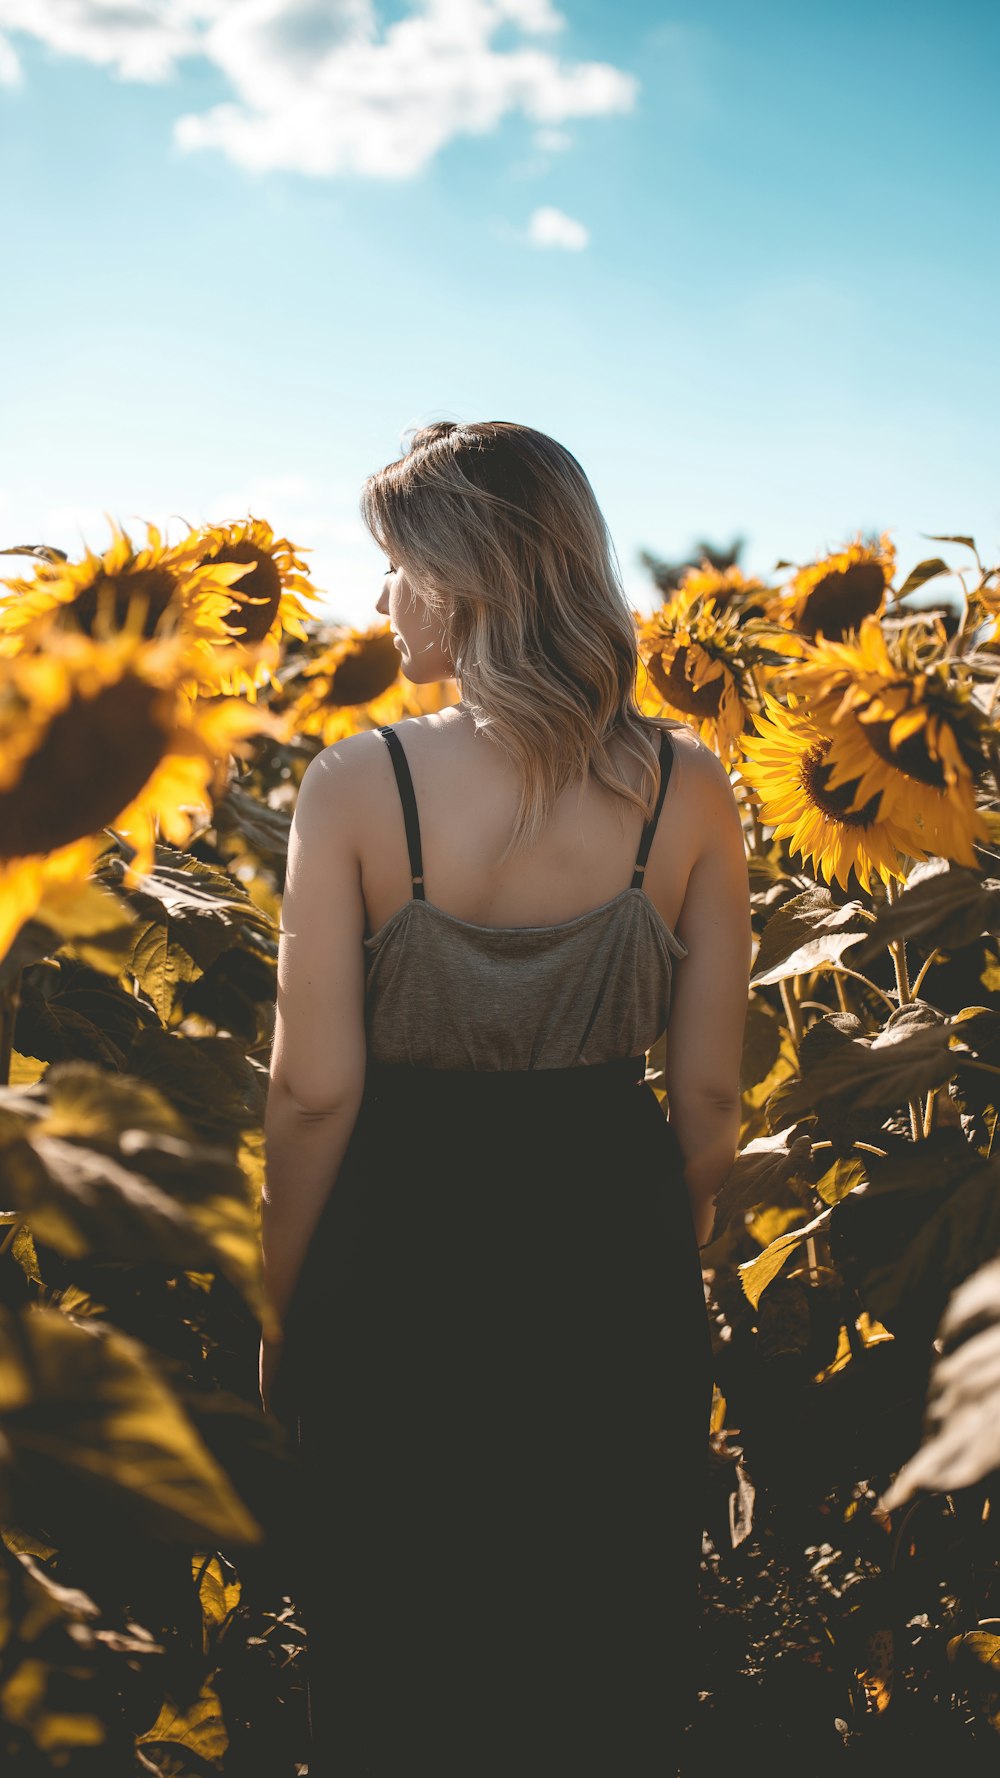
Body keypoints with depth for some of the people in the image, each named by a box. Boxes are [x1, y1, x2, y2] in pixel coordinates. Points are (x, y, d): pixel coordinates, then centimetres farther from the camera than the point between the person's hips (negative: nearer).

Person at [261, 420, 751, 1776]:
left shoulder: (356, 786, -16)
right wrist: (671, 1272, 13)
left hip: (405, 1262, -1)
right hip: (615, 1258, 2)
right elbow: (710, 1092, -4)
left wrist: (287, 1309, 2)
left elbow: (316, 1091, -13)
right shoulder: (687, 788, -10)